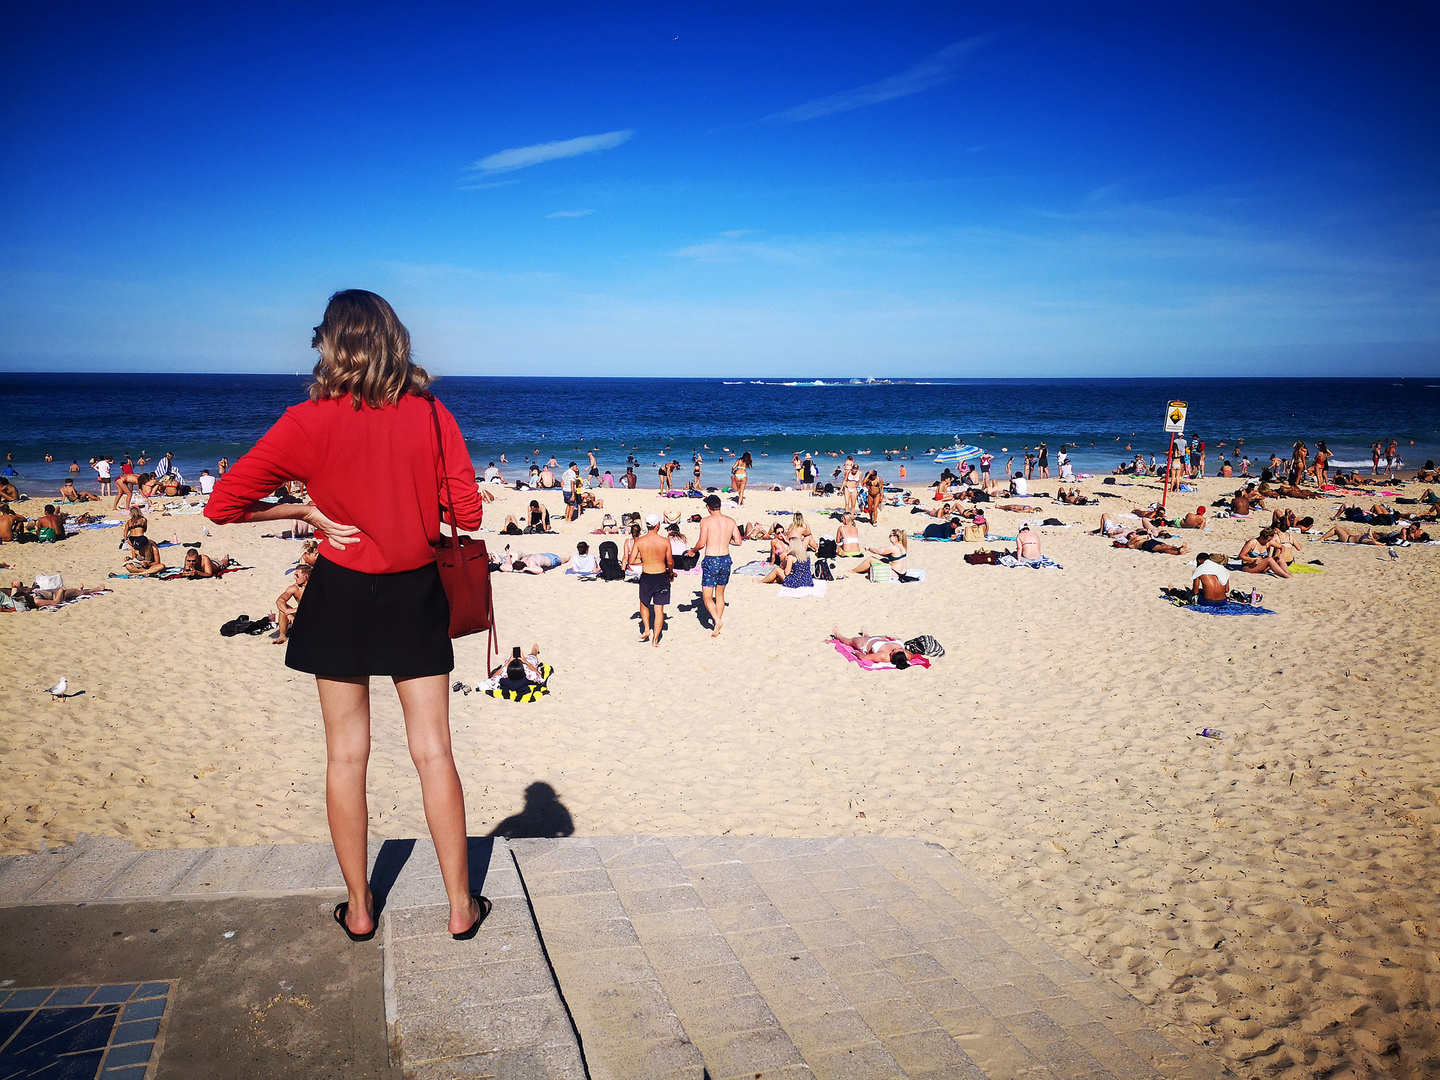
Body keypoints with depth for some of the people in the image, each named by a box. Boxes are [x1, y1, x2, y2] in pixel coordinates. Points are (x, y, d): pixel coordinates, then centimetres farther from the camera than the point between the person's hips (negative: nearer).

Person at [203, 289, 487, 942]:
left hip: (342, 595, -1)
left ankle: (359, 908, 23)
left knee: (346, 755, 12)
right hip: (417, 595, 1)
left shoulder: (310, 423, -11)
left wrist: (305, 510, -1)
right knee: (433, 752, 9)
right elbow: (467, 514, -4)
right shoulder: (432, 416, -7)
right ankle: (461, 906, 17)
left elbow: (222, 506, -12)